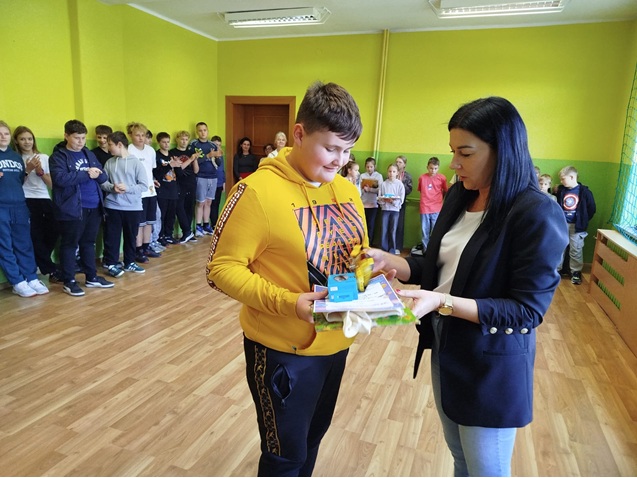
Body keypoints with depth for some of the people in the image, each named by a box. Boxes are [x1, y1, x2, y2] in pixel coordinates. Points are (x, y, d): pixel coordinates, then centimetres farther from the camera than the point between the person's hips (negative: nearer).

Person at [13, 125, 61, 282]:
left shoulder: (44, 157, 13)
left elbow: (51, 184, 9)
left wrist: (40, 172, -7)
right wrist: (28, 169, -10)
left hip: (44, 200, 3)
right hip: (26, 202, -3)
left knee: (53, 232, -4)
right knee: (35, 238, -6)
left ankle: (39, 265, 16)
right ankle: (52, 271, 5)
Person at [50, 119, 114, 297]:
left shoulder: (89, 154, 14)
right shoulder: (58, 156, -5)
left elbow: (103, 177, 10)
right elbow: (61, 178, -21)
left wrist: (98, 173, -13)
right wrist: (87, 175, -19)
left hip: (94, 207, 6)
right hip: (72, 208, -6)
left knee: (89, 243, 15)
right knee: (69, 244, 2)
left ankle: (92, 277, 25)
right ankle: (69, 281, 11)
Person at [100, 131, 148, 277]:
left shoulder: (136, 162, -6)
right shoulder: (109, 162, 2)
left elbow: (144, 185, -8)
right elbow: (102, 182, 4)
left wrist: (128, 188, -19)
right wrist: (112, 187, -15)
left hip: (133, 207, -1)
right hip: (112, 206, 1)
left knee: (131, 236, 11)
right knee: (112, 236, 6)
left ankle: (129, 262, 26)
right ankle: (111, 263, 19)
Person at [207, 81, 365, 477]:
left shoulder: (347, 191, 2)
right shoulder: (259, 191, -19)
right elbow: (223, 269, -18)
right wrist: (287, 302, -29)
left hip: (336, 343, 7)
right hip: (283, 349, -6)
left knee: (312, 440, 27)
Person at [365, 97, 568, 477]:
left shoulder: (539, 214, -22)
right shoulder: (460, 197, 0)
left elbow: (528, 310, -21)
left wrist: (442, 303, -30)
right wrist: (388, 261, -8)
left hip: (492, 366, -6)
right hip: (446, 349, 6)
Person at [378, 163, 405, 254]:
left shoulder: (400, 184, 0)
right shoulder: (383, 184, 4)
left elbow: (401, 199, -3)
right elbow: (379, 198, 3)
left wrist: (393, 201, -19)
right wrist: (384, 200, -17)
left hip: (395, 209, -1)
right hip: (384, 209, 1)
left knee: (392, 231, 3)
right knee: (383, 230, 1)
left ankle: (392, 251, 14)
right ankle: (383, 250, 11)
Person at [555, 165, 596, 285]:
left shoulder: (584, 191, -9)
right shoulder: (561, 190, -2)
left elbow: (592, 209, -1)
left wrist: (583, 221, 0)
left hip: (576, 226, -3)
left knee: (575, 251, 5)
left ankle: (576, 272, 18)